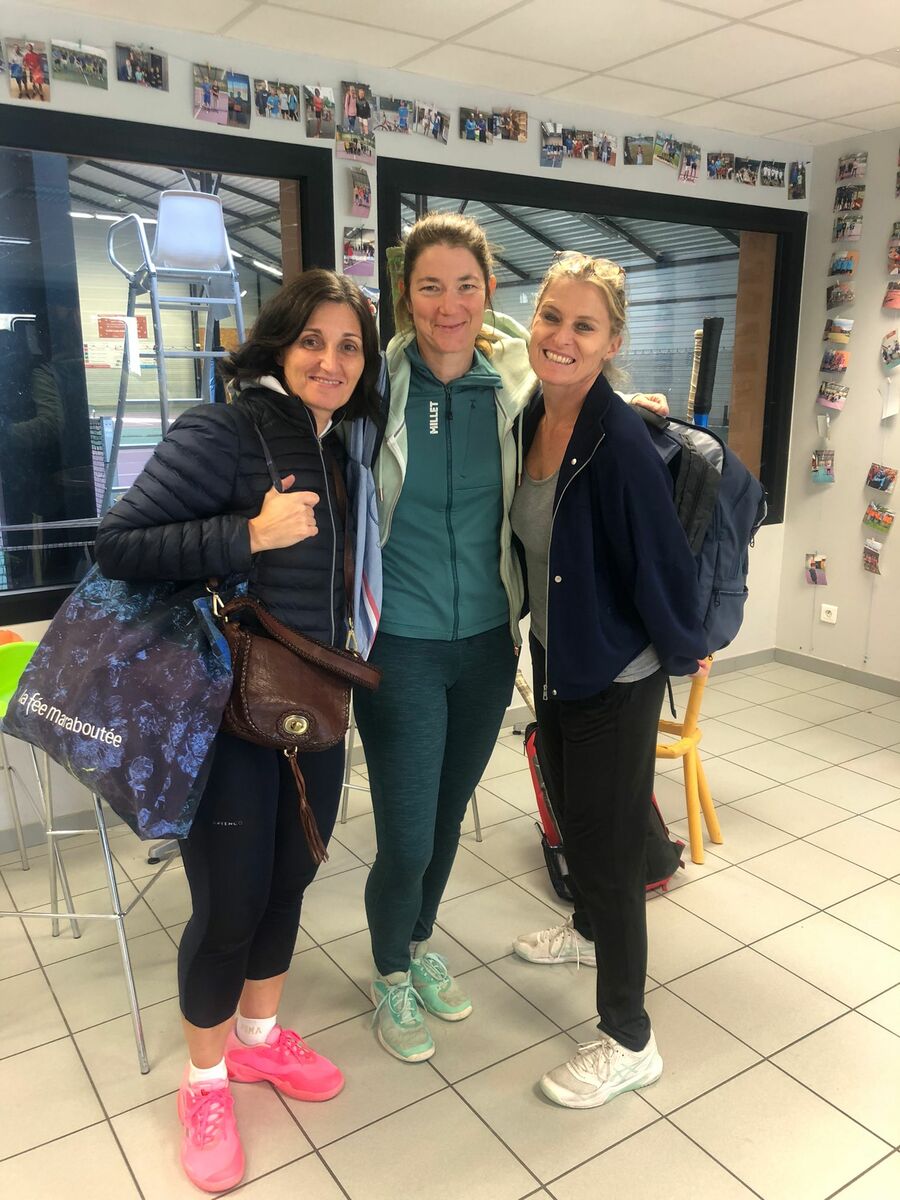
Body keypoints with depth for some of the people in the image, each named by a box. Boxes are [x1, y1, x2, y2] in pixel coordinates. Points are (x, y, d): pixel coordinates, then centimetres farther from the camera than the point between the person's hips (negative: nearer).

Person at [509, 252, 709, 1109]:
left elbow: (660, 559, -20)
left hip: (615, 677, -8)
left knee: (607, 847, 3)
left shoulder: (621, 442, -26)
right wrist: (542, 637, 15)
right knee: (568, 812, 26)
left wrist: (684, 652, -7)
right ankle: (591, 931, 55)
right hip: (553, 658, 8)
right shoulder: (529, 418, -1)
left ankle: (628, 1042, 24)